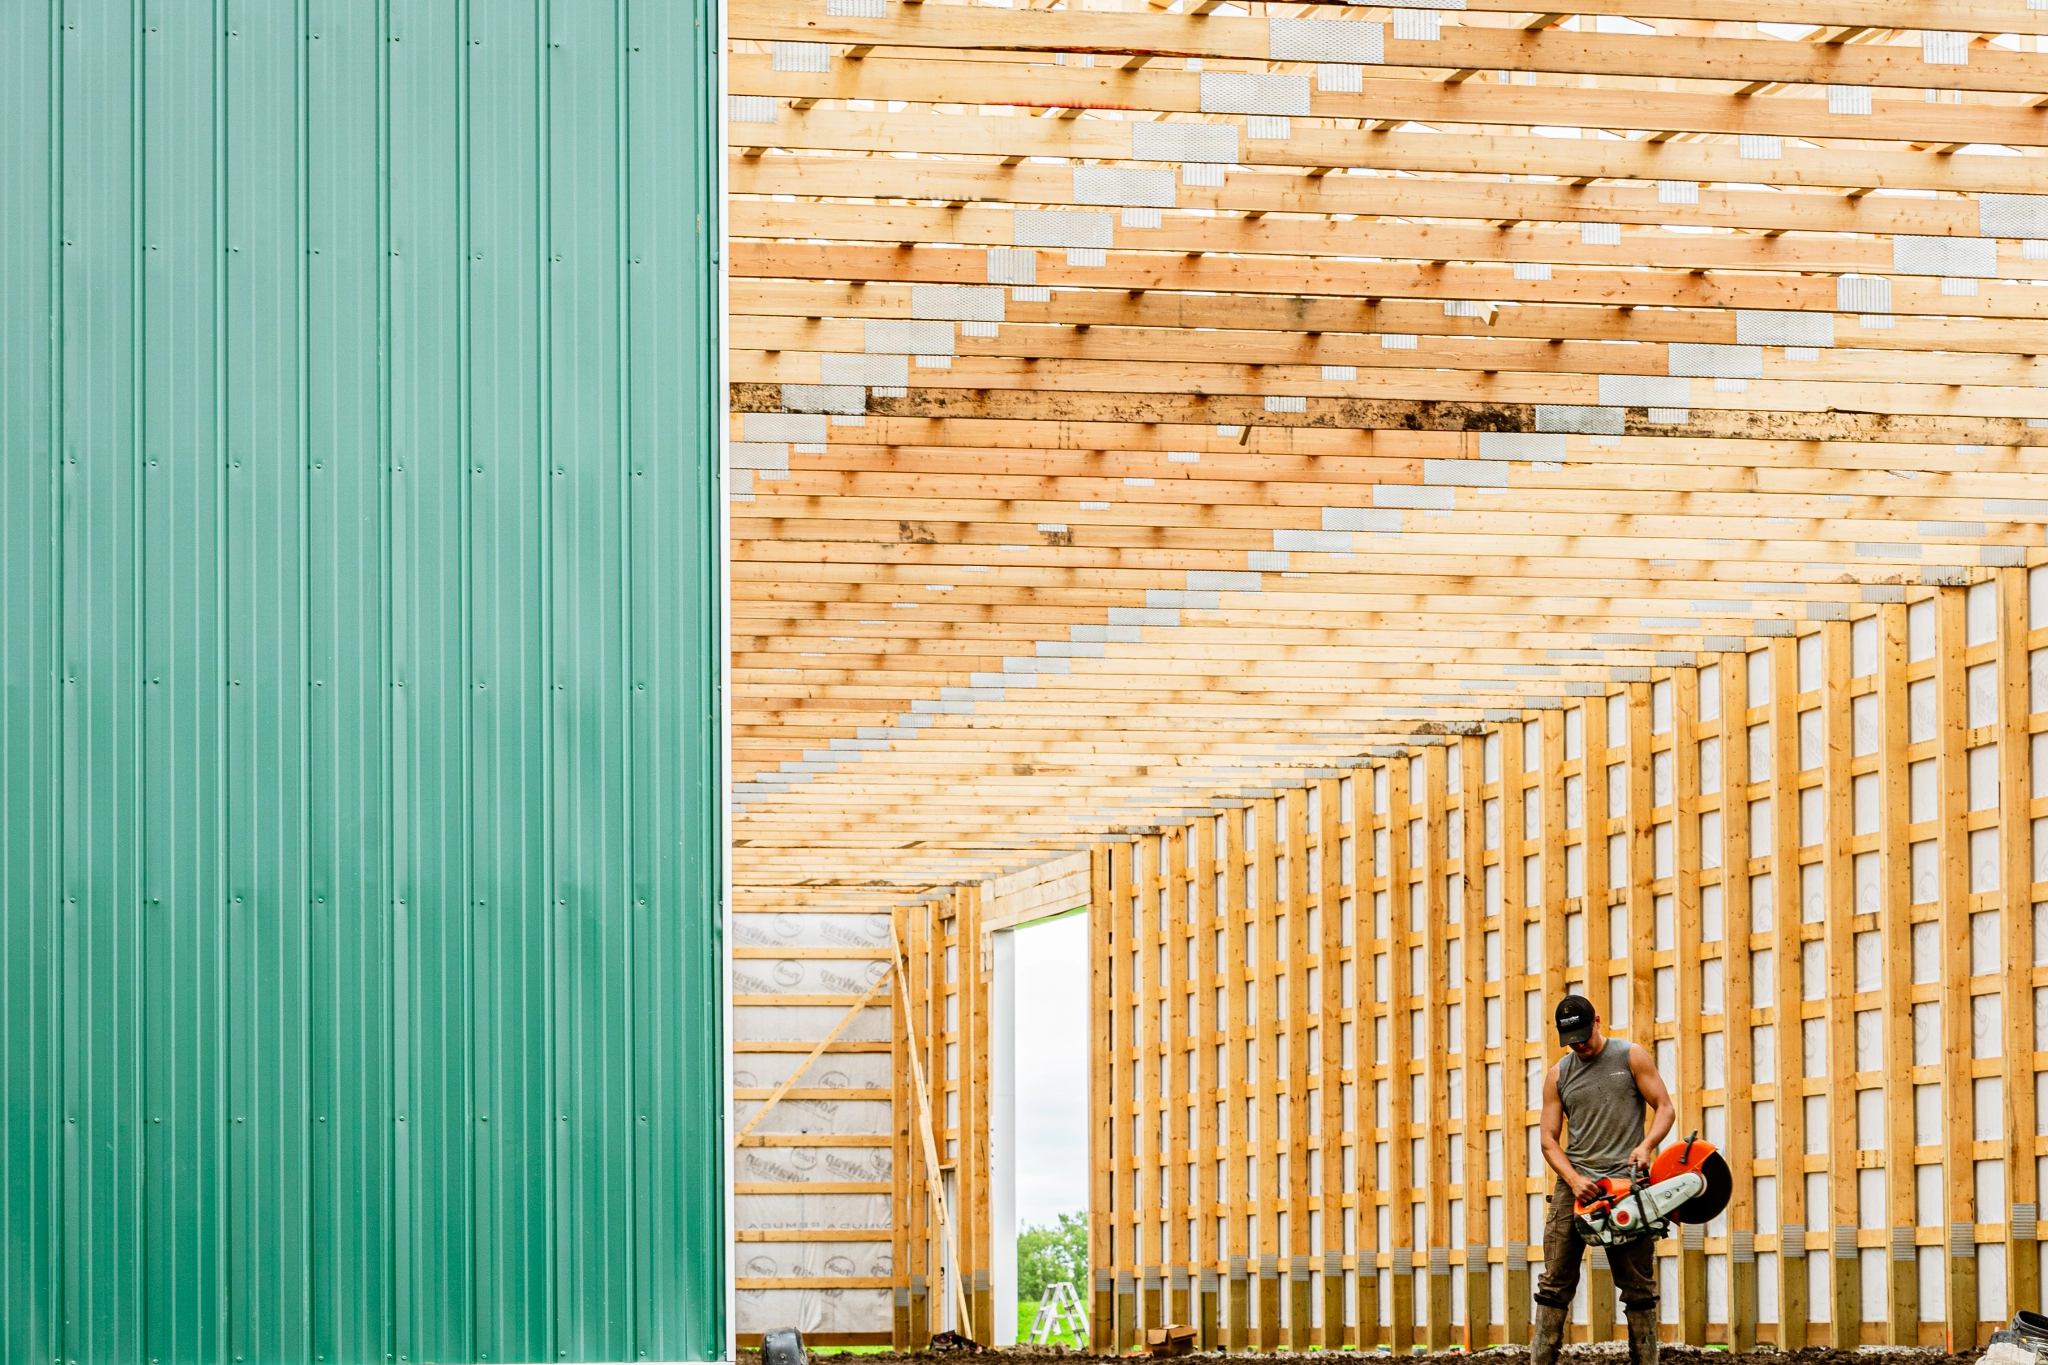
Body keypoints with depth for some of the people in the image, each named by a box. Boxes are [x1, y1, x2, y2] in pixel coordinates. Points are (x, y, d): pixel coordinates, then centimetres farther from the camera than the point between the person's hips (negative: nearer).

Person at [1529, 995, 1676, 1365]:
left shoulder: (1632, 1057, 5)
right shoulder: (1558, 1075, 12)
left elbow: (1665, 1109, 4)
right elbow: (1549, 1139, 9)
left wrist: (1646, 1145, -15)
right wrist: (1573, 1179, -9)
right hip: (1575, 1183, 2)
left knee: (1639, 1286, -1)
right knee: (1555, 1283, -3)